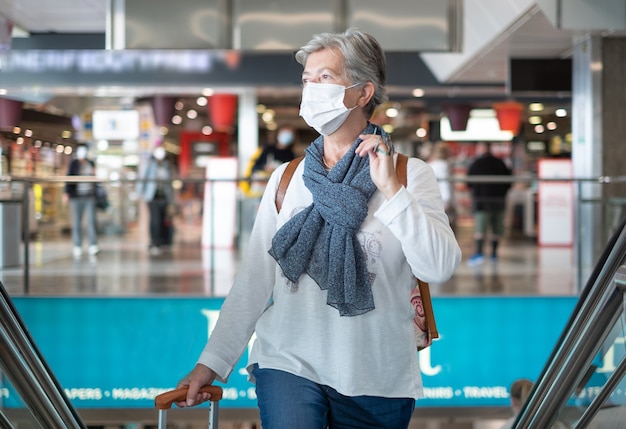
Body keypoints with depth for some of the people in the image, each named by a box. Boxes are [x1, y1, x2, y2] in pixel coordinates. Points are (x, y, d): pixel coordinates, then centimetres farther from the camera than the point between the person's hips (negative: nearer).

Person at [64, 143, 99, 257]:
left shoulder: (91, 163, 14)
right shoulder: (73, 163, 2)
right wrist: (67, 192, -15)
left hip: (90, 196, 3)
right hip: (77, 196, -3)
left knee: (91, 220, -7)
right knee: (77, 222, 1)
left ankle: (93, 246, -9)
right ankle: (77, 247, 6)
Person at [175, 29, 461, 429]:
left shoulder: (410, 174, -1)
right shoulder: (286, 179, 6)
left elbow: (440, 268, -13)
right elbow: (254, 279, 5)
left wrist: (390, 190, -18)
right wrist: (213, 361, 1)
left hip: (378, 378, -1)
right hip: (290, 364, 1)